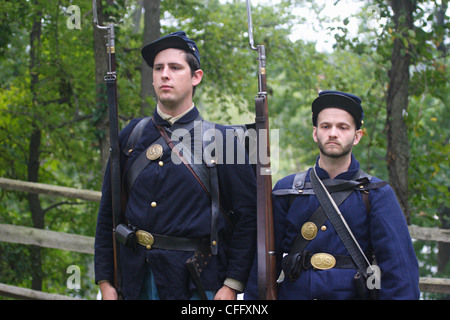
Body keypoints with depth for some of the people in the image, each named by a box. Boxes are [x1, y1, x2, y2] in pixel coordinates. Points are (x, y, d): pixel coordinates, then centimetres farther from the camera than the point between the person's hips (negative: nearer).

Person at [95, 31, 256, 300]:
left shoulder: (222, 140, -1)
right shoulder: (131, 137, 8)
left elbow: (248, 216, -3)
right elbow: (108, 214, 11)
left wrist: (232, 285, -10)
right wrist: (106, 281, 5)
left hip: (197, 285, -3)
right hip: (136, 284, 3)